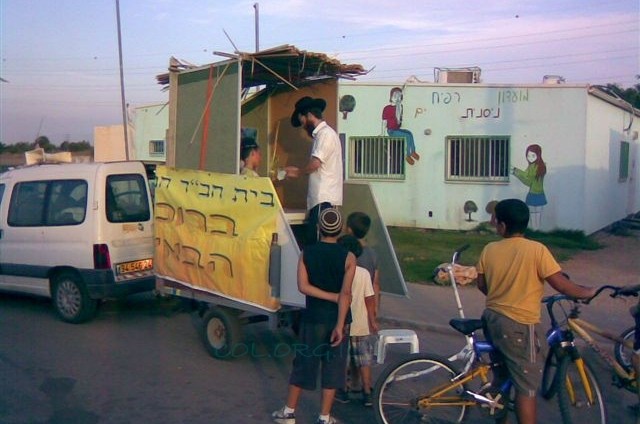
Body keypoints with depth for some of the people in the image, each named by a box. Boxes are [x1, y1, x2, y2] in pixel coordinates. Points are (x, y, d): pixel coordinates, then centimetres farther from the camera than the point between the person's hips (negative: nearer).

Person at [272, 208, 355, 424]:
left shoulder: (306, 253, -3)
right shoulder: (348, 258, -8)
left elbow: (303, 286, -13)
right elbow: (346, 293, -17)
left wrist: (334, 297, -11)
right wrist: (340, 325, -19)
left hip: (313, 317, 2)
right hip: (336, 318, -1)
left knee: (303, 363, 13)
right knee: (332, 367, 9)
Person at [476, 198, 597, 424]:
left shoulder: (489, 249, -1)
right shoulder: (537, 250, -15)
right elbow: (561, 284, -15)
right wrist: (588, 292, 3)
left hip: (491, 318, 6)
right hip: (517, 325, -6)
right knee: (527, 384, 3)